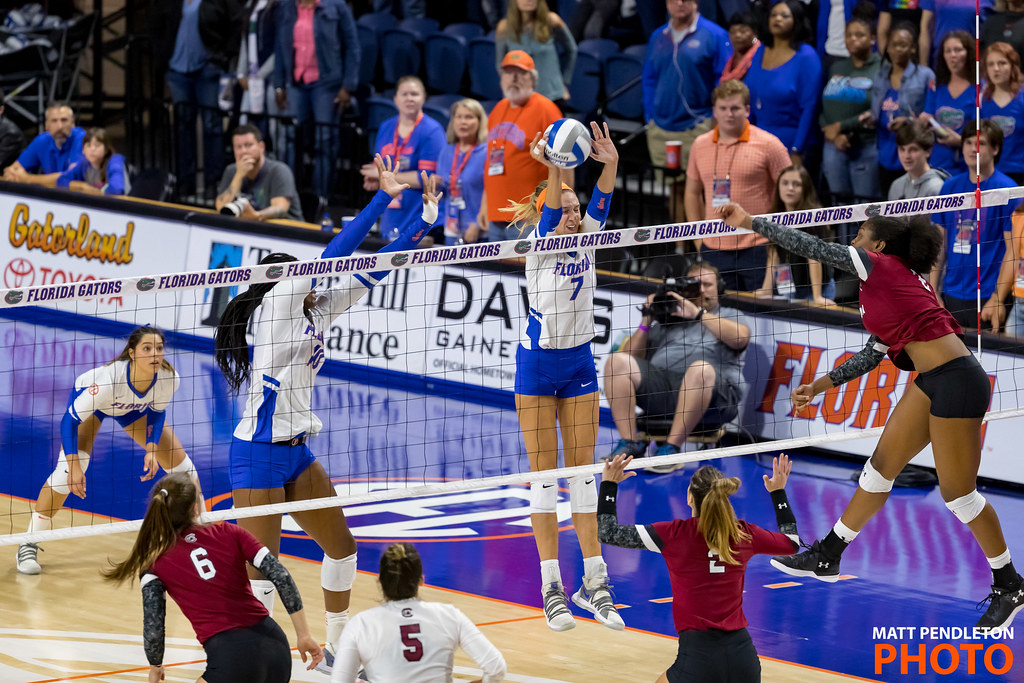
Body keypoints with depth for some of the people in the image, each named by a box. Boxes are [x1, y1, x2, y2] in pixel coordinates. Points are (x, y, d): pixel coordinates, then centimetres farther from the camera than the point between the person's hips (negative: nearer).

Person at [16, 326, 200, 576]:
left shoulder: (169, 379, -31)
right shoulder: (107, 380, -44)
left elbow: (157, 412, -7)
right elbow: (69, 421, -35)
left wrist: (152, 450, -19)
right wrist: (74, 466, -41)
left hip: (134, 407, 5)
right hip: (88, 398, -5)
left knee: (180, 463, 1)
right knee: (69, 466, -23)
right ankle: (28, 547, -13)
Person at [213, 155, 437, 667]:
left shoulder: (315, 312, 11)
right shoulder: (276, 303, -10)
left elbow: (370, 270, 10)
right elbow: (332, 257, -17)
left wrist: (425, 217, 5)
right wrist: (384, 198, -16)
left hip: (298, 452, 9)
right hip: (259, 454, -9)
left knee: (341, 547, 16)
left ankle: (337, 650, 31)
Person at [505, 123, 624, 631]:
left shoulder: (585, 241, 1)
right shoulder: (539, 245, -10)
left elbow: (599, 206, -16)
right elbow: (548, 214, -30)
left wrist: (610, 165, -35)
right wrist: (553, 169, -49)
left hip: (579, 365, 4)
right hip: (537, 365, -4)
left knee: (582, 469, 4)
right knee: (544, 473, -2)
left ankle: (594, 580, 4)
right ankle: (552, 585, -1)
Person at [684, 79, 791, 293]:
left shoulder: (768, 145, -4)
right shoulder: (700, 145, 9)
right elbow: (693, 192, 21)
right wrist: (699, 239, 14)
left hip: (756, 251, -4)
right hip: (713, 250, 4)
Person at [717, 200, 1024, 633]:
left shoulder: (883, 266, -8)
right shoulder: (885, 287, 18)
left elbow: (812, 247, -6)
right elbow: (873, 355, 22)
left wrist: (749, 222, -2)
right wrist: (819, 386, 23)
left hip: (957, 384, -10)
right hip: (930, 382, 10)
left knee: (958, 493, -2)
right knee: (881, 467, 16)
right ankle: (827, 557, 27)